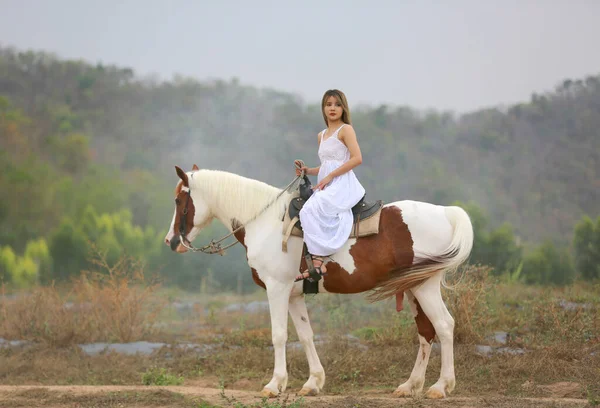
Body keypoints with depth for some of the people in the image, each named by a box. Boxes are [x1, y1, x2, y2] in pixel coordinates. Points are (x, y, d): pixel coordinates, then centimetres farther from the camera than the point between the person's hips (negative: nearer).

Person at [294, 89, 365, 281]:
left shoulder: (345, 130, -2)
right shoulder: (322, 135, 21)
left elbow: (357, 158, -13)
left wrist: (329, 177, -14)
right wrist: (308, 171, 7)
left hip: (342, 184, -8)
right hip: (326, 186, 8)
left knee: (310, 211, -29)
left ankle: (318, 262, -33)